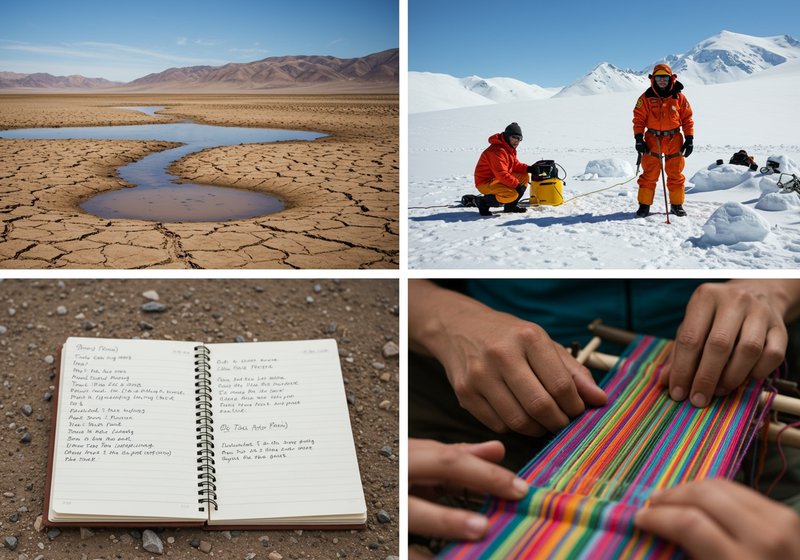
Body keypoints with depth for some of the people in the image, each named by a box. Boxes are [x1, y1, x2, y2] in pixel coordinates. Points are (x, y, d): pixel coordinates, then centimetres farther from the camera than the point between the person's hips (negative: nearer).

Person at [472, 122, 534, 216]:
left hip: (496, 180, 11)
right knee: (512, 194, -31)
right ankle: (483, 202, -12)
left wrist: (528, 168, -5)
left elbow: (515, 164, 16)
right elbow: (501, 174, -30)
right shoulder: (497, 150, -25)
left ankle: (510, 206, 12)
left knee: (525, 177, 6)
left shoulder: (510, 148, 11)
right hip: (485, 183, -11)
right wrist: (517, 185, -27)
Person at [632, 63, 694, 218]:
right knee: (649, 174, -1)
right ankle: (644, 205, 5)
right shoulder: (646, 98, -1)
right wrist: (639, 139, -8)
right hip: (652, 140, -1)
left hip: (674, 140, 1)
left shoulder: (679, 97, 3)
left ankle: (677, 204, 17)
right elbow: (639, 119, 0)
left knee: (675, 174, 7)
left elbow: (687, 118, 7)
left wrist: (689, 139, 2)